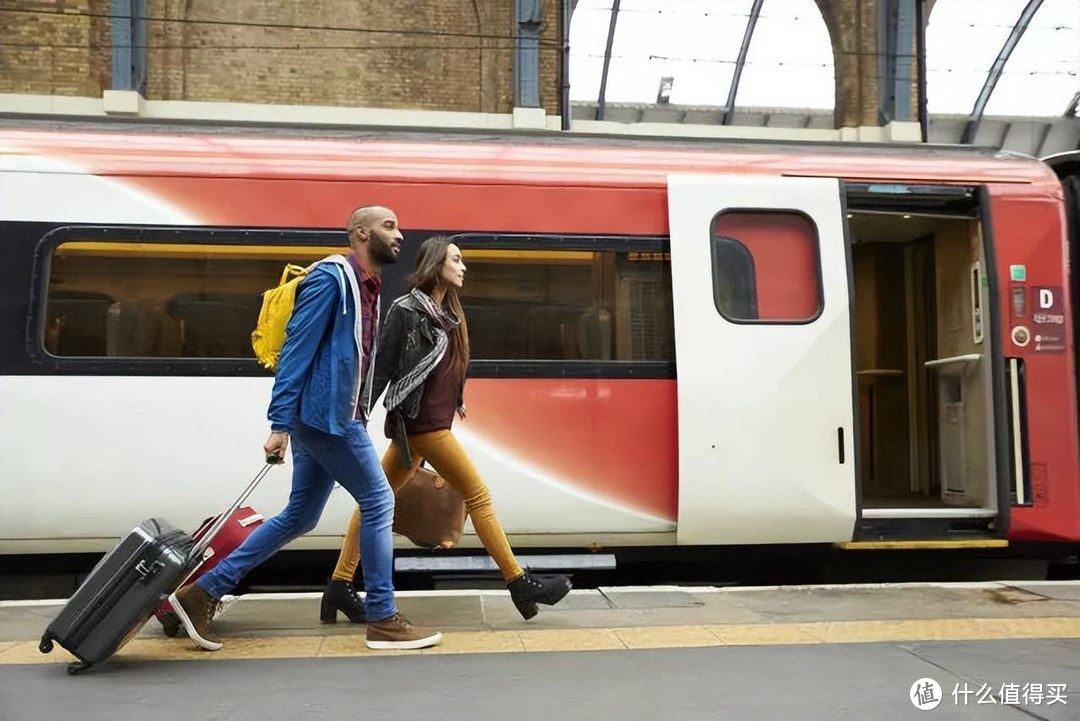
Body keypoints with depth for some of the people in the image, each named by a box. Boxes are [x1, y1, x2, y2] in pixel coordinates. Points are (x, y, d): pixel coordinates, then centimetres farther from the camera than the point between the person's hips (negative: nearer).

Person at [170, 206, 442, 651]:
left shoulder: (368, 289, 17)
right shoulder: (332, 277, -11)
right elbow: (297, 348, -17)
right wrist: (279, 423, -21)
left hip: (329, 418, 10)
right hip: (325, 416, -10)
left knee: (299, 517, 13)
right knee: (379, 502, -4)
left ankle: (203, 593, 20)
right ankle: (383, 620, 7)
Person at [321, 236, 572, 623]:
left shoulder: (446, 314, 15)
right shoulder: (406, 310, -9)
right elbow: (381, 368, -11)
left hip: (431, 423, 9)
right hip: (423, 424, -9)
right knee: (477, 495, -3)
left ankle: (339, 587, 14)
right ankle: (520, 583, 4)